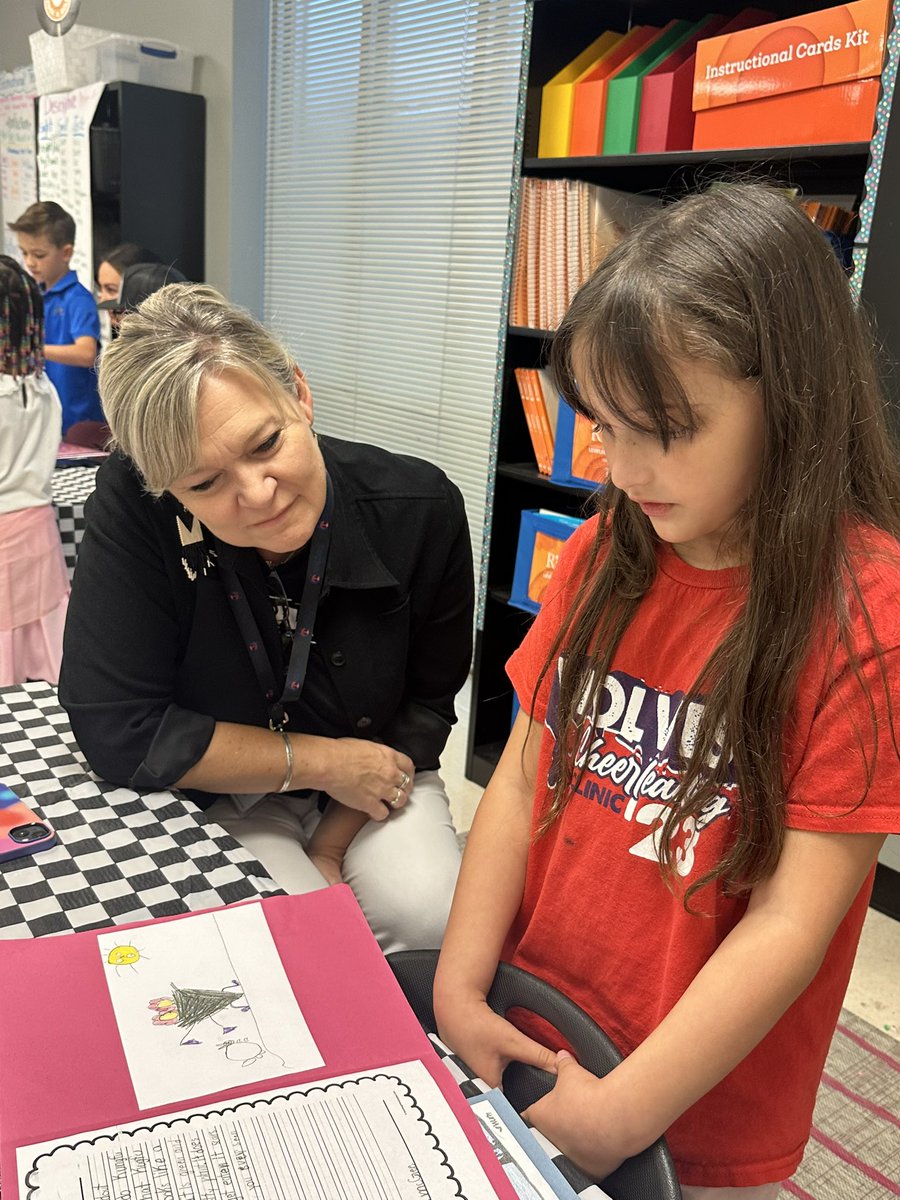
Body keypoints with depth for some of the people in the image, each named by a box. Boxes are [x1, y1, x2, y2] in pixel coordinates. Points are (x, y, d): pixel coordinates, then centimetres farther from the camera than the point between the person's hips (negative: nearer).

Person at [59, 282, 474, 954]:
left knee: (427, 915, -21)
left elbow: (427, 704, -5)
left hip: (371, 789, 2)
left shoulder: (420, 509, -19)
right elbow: (116, 733, -23)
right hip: (217, 794, -1)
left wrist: (331, 849, -11)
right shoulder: (133, 507, -26)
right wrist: (322, 761, -20)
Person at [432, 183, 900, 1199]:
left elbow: (789, 921, -19)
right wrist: (460, 986, -7)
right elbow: (521, 776, -2)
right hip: (526, 1033, 5)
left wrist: (620, 1115, -17)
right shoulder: (602, 554, -5)